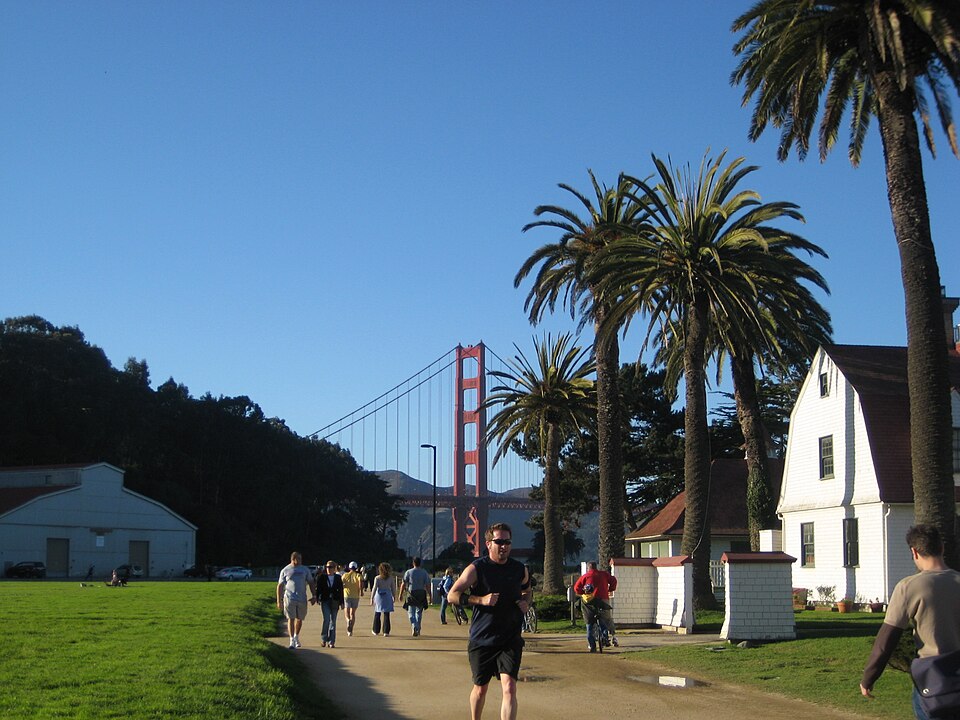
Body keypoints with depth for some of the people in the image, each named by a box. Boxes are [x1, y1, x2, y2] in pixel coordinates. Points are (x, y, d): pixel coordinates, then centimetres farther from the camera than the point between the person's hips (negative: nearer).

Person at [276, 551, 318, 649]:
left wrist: (314, 596, 5)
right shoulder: (285, 570, 2)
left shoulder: (305, 570, 10)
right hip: (289, 598, -3)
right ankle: (292, 641, -8)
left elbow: (311, 583, 15)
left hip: (302, 599, 3)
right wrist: (279, 601, -2)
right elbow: (280, 586, 3)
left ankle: (296, 636, 33)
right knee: (291, 619, -8)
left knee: (299, 619, 11)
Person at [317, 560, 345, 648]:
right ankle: (323, 639, 3)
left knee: (333, 621, 3)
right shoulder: (322, 577, 4)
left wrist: (341, 602, 3)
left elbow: (341, 590, 7)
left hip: (334, 602, 1)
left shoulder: (338, 578, 6)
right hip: (325, 601, -1)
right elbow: (318, 589, 5)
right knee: (326, 619, -12)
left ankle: (331, 642, 9)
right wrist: (318, 598, -7)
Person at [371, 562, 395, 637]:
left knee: (377, 614, 13)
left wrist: (372, 598, -7)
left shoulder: (377, 578, -8)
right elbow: (393, 588, 4)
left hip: (379, 596, -1)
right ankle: (386, 632, -1)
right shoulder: (390, 578, -1)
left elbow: (374, 588, -10)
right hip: (387, 596, 1)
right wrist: (394, 596, 17)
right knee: (386, 615, 3)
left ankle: (376, 631, 22)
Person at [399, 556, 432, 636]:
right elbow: (428, 585, -4)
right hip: (421, 594, 2)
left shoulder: (408, 572, -3)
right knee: (419, 612, 14)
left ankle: (414, 626, -20)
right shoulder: (424, 573, -1)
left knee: (411, 612, 2)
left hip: (411, 594, -2)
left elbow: (403, 584, -4)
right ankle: (417, 630, 18)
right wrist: (429, 596, 0)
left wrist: (401, 594, 4)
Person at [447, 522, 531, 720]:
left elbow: (527, 590, 26)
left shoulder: (520, 570, 5)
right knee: (480, 688, 13)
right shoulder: (476, 569, -6)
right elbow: (451, 596, -9)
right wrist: (481, 600, -20)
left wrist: (526, 602, 2)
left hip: (510, 640, 1)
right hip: (481, 640, -1)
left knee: (509, 687, -15)